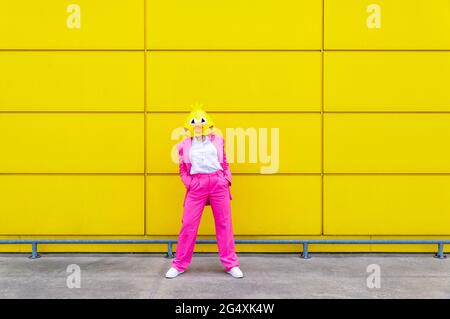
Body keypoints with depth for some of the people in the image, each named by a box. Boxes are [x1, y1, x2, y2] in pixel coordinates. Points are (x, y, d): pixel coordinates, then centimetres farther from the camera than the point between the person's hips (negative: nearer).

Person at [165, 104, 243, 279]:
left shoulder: (217, 140, 12)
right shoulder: (185, 144, 10)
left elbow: (225, 164, 16)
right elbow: (182, 170, 11)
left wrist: (228, 179, 2)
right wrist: (189, 184, -4)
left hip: (218, 183, 1)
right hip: (197, 185, -1)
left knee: (224, 224, 5)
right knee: (188, 224, 0)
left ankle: (231, 264, 14)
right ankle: (178, 265, 14)